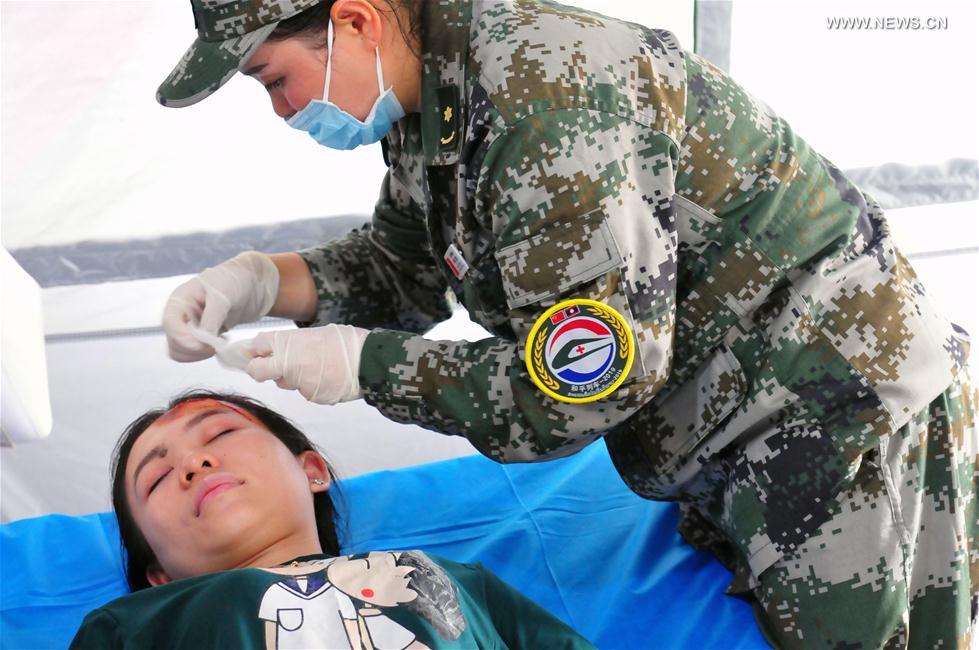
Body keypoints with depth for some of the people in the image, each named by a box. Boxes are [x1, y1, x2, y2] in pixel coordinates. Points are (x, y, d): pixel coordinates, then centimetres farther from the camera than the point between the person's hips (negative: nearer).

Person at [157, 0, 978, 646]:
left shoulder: (544, 90, -30)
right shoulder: (428, 88, -2)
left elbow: (580, 388, -28)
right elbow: (406, 266, 12)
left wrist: (363, 364, -19)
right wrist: (263, 280, -5)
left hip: (833, 404, -9)